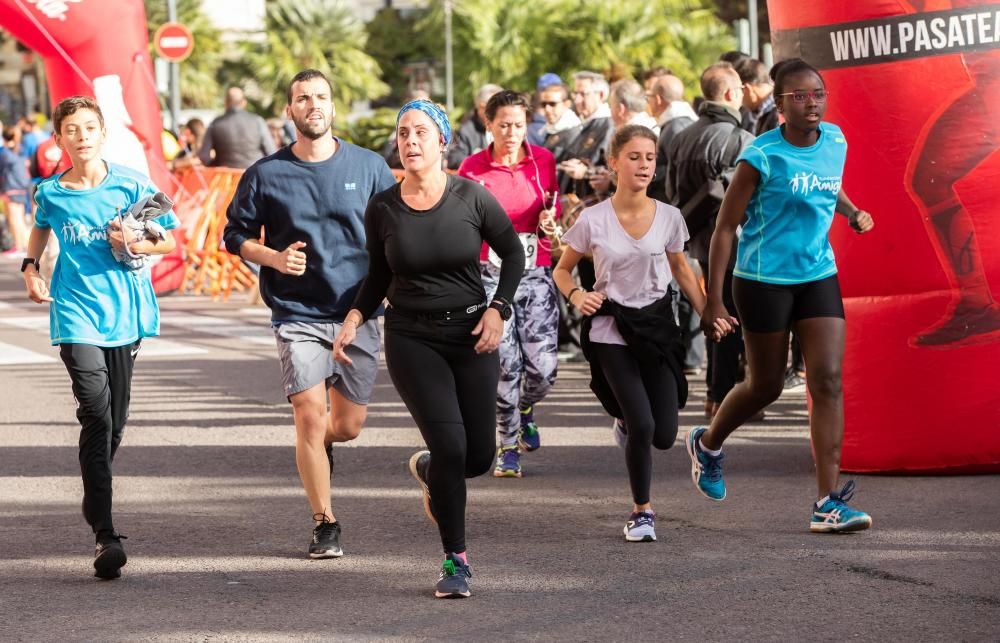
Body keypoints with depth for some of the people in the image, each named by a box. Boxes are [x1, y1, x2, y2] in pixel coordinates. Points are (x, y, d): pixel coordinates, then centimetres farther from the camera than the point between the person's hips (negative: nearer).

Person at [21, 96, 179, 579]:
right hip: (77, 315, -2)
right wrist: (30, 267, 10)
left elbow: (169, 240, 6)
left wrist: (136, 245, -13)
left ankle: (95, 499, 38)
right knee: (96, 417, -15)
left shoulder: (132, 185, -2)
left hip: (125, 312, 2)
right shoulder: (50, 193, 2)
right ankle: (104, 535, -19)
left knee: (115, 422, 10)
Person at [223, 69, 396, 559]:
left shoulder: (368, 167, 3)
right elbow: (235, 235, 8)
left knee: (349, 424, 5)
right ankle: (324, 524, 1)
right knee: (309, 415, -12)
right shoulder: (266, 174, 0)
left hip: (358, 313, 2)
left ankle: (319, 445, 43)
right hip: (298, 315, -2)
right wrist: (273, 258, -10)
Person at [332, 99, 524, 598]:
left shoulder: (470, 196, -6)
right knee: (450, 445, -15)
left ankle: (428, 469, 38)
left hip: (471, 335, 1)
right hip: (411, 338, -1)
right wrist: (355, 317, -4)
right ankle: (455, 561, -1)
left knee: (479, 457, 0)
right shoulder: (383, 208, -3)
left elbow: (512, 253, 6)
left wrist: (498, 308, -5)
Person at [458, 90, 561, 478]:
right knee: (505, 366, -8)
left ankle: (525, 410, 29)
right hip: (492, 274, -2)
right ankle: (508, 447, 8)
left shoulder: (543, 160, 5)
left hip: (536, 272, 2)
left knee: (543, 367, -6)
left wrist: (550, 219, -1)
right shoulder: (473, 168, -1)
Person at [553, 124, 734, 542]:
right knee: (642, 425, -16)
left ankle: (626, 423, 36)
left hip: (657, 327, 3)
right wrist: (577, 296, -16)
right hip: (612, 332, -3)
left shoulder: (668, 217, -1)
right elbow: (562, 270, 5)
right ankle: (641, 512, 5)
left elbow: (680, 269, 15)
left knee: (664, 435, -1)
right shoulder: (594, 220, -8)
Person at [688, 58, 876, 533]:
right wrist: (713, 300, -13)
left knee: (828, 381, -8)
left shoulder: (835, 142, 2)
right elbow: (725, 227, -11)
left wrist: (853, 212, 6)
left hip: (819, 276, 4)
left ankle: (828, 504, -8)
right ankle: (707, 444, 41)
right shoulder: (762, 156, -15)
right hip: (764, 280, -4)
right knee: (765, 386, 9)